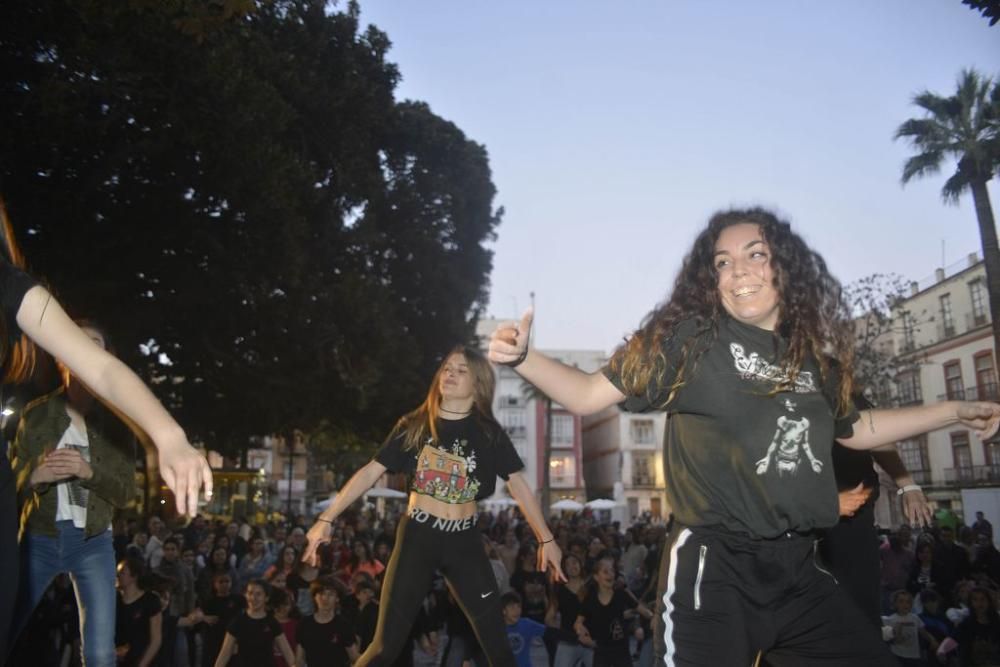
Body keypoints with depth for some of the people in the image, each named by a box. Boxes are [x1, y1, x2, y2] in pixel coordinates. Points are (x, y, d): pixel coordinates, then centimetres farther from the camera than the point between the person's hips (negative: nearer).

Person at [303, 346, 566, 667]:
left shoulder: (489, 433, 0)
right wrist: (326, 519, -6)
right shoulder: (413, 426, 1)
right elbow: (370, 472, -1)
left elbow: (518, 484, 1)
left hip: (464, 541, 1)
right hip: (417, 537, -1)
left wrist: (546, 539, -3)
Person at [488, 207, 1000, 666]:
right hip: (713, 566, -6)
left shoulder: (811, 355, 10)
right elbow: (589, 395, -7)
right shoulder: (690, 337, -5)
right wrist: (522, 358, -23)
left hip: (797, 569, 6)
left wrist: (954, 411, 29)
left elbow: (853, 429, 28)